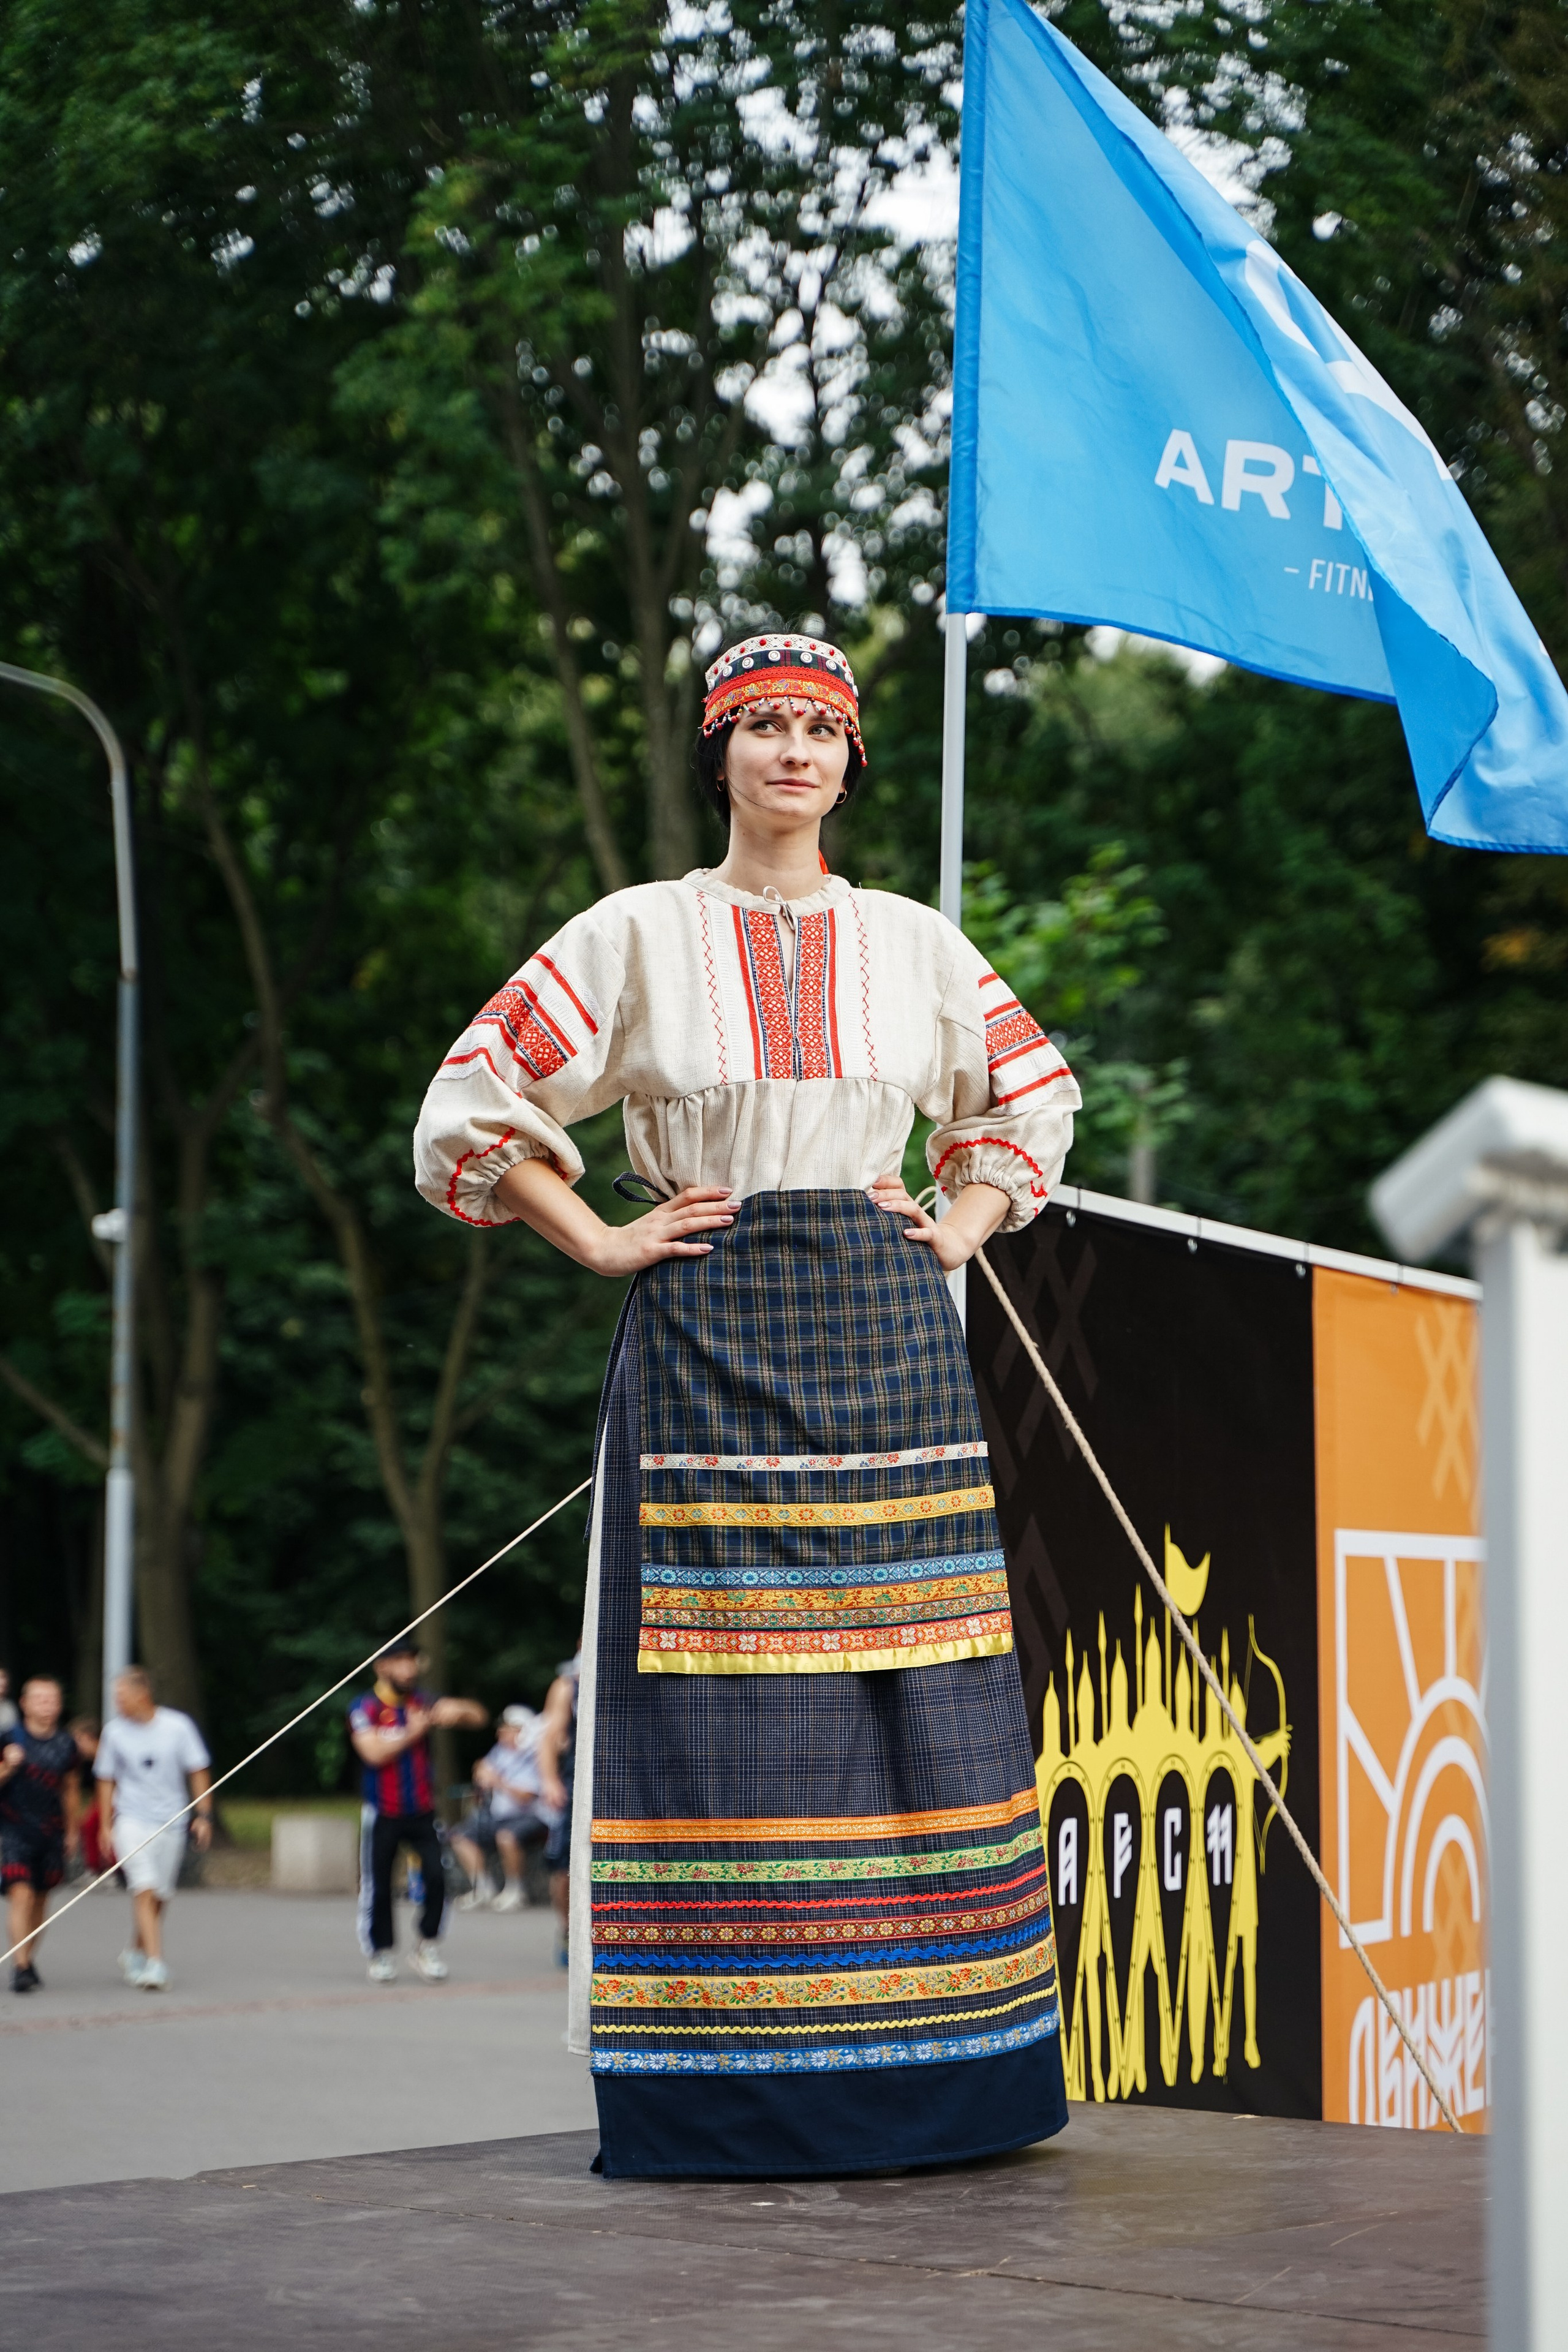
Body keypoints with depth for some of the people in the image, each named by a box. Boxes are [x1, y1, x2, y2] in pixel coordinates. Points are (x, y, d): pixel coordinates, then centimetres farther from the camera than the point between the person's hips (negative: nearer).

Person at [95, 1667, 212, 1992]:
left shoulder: (178, 1726, -5)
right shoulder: (115, 1731, -2)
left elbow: (199, 1772, 3)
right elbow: (106, 1780, 7)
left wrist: (204, 1816, -2)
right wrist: (105, 1826, 4)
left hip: (172, 1821, 1)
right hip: (131, 1819, -1)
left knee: (159, 1896, 6)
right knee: (144, 1889, -16)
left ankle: (135, 1952, 27)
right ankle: (155, 1962, -19)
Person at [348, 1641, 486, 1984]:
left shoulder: (423, 1704, 7)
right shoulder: (364, 1709, -4)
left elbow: (479, 1716, 5)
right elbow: (374, 1753, -17)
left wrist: (458, 1710, -17)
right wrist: (413, 1733, -18)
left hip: (422, 1811, 3)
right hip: (383, 1814, -2)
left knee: (436, 1876, -12)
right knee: (378, 1886, 2)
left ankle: (427, 1946, 6)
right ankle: (383, 1953, 19)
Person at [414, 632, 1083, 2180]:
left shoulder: (914, 943, 12)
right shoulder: (636, 937, 5)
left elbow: (1034, 1095, 26)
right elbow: (474, 1106, 7)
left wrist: (960, 1231, 12)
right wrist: (600, 1241, 0)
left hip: (887, 1342, 3)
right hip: (709, 1342, -2)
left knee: (919, 1690, -2)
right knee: (716, 1696, -7)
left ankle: (918, 2059, 5)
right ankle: (725, 2077, -2)